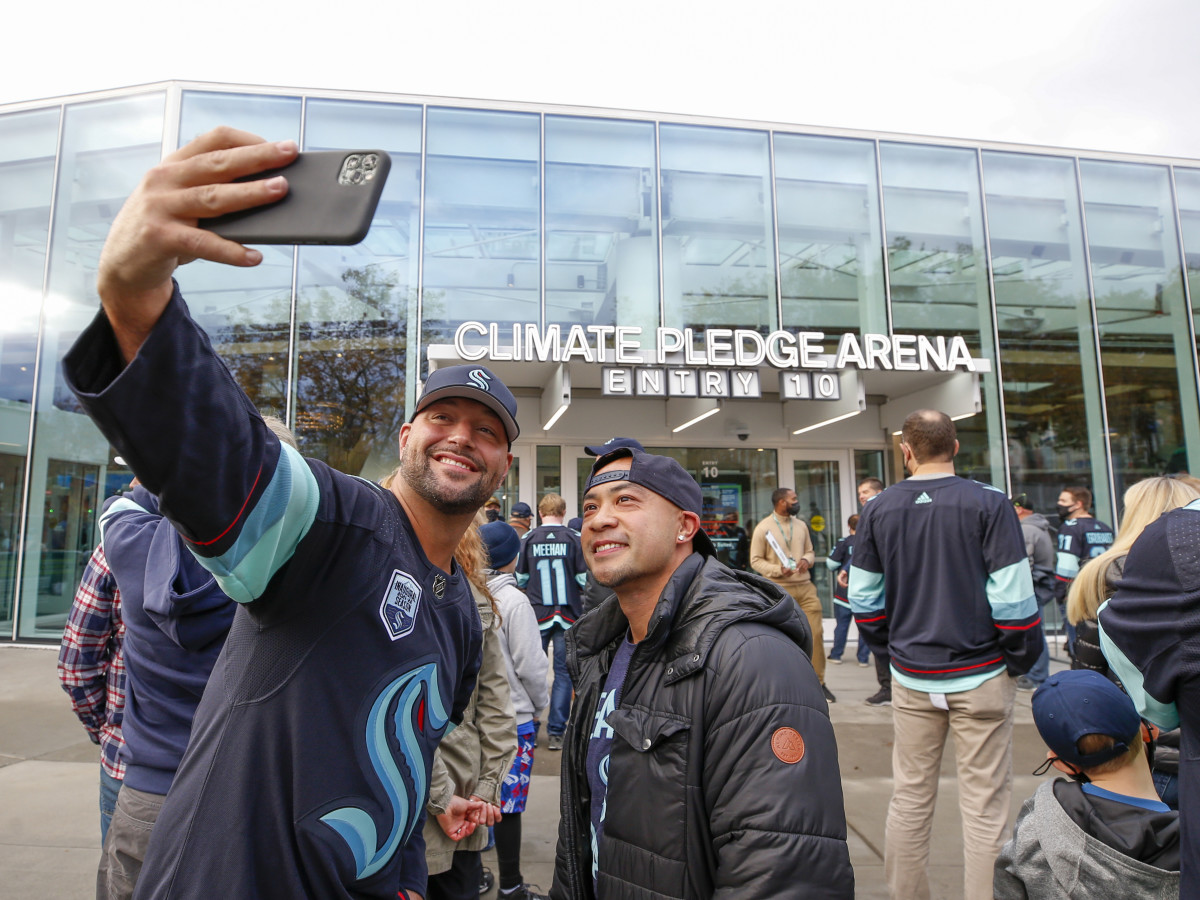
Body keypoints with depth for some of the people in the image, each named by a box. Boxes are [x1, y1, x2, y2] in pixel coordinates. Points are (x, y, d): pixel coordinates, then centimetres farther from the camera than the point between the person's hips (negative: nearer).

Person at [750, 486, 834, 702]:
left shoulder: (801, 525, 12)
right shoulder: (763, 528, -5)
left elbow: (810, 551, 19)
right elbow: (755, 560, -5)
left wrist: (806, 560, -5)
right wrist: (777, 570, -20)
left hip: (806, 587, 5)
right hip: (780, 590, -4)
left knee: (816, 632, 1)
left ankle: (818, 682, 15)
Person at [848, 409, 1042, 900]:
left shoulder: (878, 509, -1)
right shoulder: (989, 503, -10)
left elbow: (863, 598, 2)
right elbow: (1012, 597, -12)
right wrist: (1022, 658, 2)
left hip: (910, 675, 3)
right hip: (980, 675, -2)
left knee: (910, 798, 15)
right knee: (984, 805, 9)